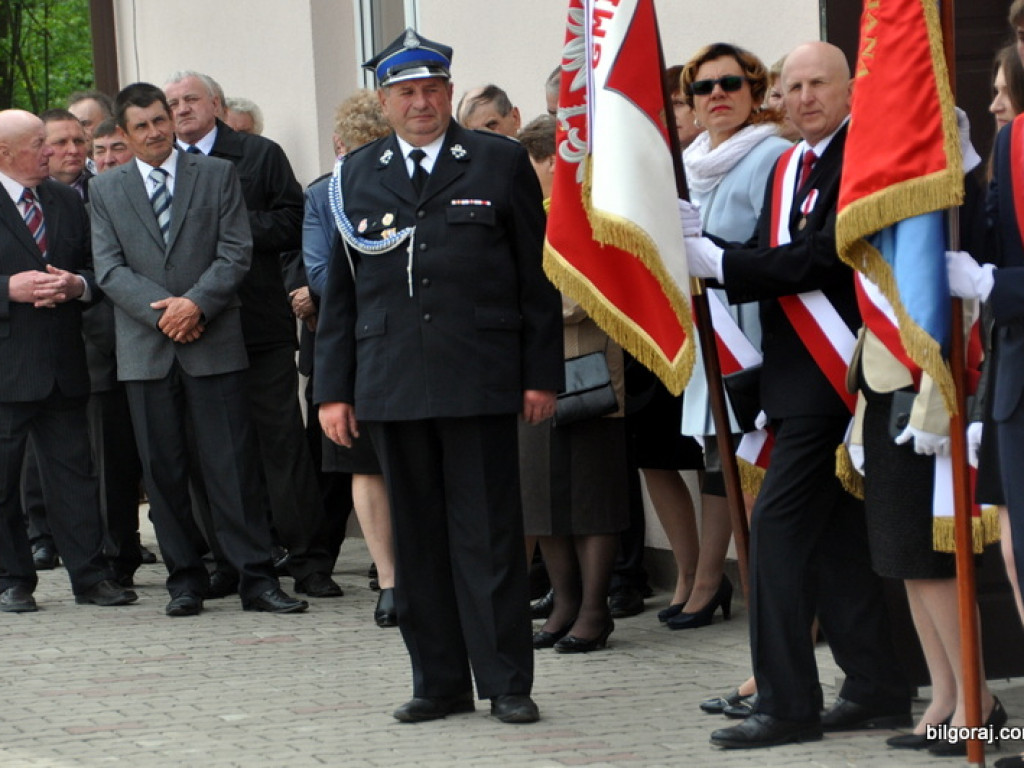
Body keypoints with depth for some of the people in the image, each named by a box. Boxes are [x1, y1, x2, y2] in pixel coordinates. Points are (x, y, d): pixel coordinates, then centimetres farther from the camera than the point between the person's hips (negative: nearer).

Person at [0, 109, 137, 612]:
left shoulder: (67, 202, 16)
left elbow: (98, 268, 17)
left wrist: (77, 285, -4)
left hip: (62, 363, 5)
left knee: (74, 472, 4)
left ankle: (90, 575, 8)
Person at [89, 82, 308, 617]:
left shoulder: (218, 175, 8)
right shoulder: (107, 191, 11)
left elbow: (236, 252, 0)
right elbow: (109, 269, 2)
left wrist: (196, 303, -14)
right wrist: (161, 312, -12)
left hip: (214, 344, -2)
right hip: (145, 350, 2)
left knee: (231, 466, -5)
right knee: (162, 470, 3)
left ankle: (256, 578, -2)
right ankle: (185, 579, 12)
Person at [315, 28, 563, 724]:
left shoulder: (501, 163, 5)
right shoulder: (357, 176, 13)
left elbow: (538, 275, 4)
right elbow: (340, 292, 13)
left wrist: (542, 375, -2)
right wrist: (334, 389, 8)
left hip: (479, 380, -3)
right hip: (392, 385, 3)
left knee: (488, 534, -2)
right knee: (418, 536, 6)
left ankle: (506, 683, 4)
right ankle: (439, 682, 13)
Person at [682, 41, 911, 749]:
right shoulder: (787, 168, 17)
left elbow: (822, 258, -20)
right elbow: (765, 261, 13)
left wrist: (717, 262, -18)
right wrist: (697, 248, -5)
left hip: (829, 372, -9)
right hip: (798, 373, 9)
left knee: (779, 522, -12)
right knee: (833, 532, 12)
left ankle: (786, 704, -9)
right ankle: (878, 690, 18)